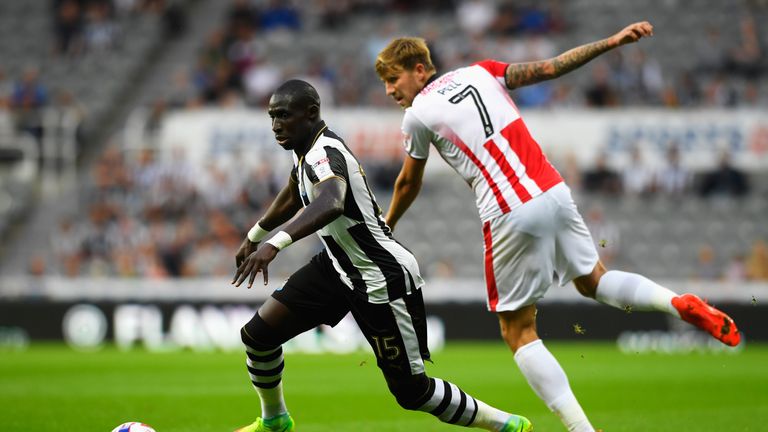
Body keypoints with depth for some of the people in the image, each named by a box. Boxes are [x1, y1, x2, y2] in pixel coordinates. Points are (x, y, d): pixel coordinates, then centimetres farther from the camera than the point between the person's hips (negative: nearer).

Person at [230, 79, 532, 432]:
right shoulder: (308, 149, 2)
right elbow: (293, 197, 26)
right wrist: (254, 236, 37)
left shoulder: (324, 154, -27)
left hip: (382, 280, -9)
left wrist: (275, 244, -62)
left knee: (411, 392, -1)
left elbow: (331, 204, -51)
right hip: (337, 267, 9)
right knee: (258, 334, 3)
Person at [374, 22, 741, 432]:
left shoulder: (417, 114, 1)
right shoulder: (479, 72, 13)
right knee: (593, 281, 26)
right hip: (554, 193, 6)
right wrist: (613, 41, 18)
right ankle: (680, 303, 0)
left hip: (510, 217, -6)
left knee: (518, 332, 5)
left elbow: (408, 185, 16)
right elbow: (550, 67, 12)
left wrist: (385, 230, 33)